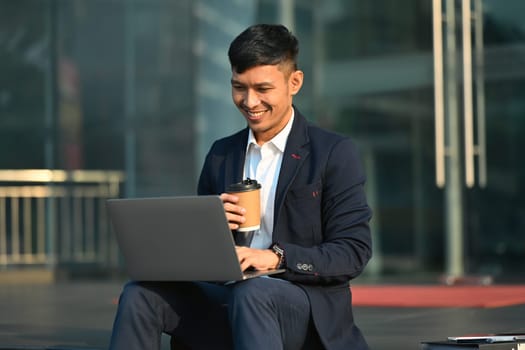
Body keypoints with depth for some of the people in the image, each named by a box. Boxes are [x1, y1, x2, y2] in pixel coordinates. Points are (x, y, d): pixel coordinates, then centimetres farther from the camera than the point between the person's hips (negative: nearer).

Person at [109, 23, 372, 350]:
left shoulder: (336, 153, 0)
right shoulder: (221, 155, 16)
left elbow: (354, 252, -8)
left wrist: (278, 257, -23)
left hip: (310, 308, -5)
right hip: (229, 299, 5)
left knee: (251, 294, -38)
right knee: (140, 294, -19)